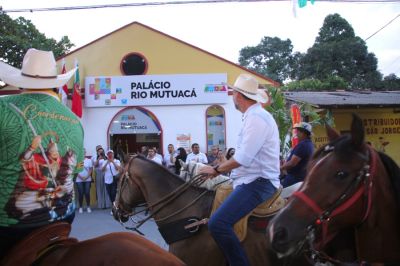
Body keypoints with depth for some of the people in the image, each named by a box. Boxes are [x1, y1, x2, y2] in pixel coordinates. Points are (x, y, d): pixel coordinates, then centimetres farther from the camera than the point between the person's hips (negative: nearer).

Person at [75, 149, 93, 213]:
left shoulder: (89, 160, 6)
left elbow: (91, 169, 3)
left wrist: (87, 177, -10)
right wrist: (81, 177, -12)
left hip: (87, 180, 1)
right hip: (79, 180, -1)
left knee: (87, 193, -2)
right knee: (80, 193, -1)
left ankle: (88, 207, 8)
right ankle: (80, 207, 8)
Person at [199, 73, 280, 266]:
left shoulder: (257, 118, -15)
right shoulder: (254, 117, 17)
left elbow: (243, 158, -21)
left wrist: (217, 169, -8)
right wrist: (220, 169, 17)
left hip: (258, 183, -11)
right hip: (251, 181, 11)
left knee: (217, 223, -26)